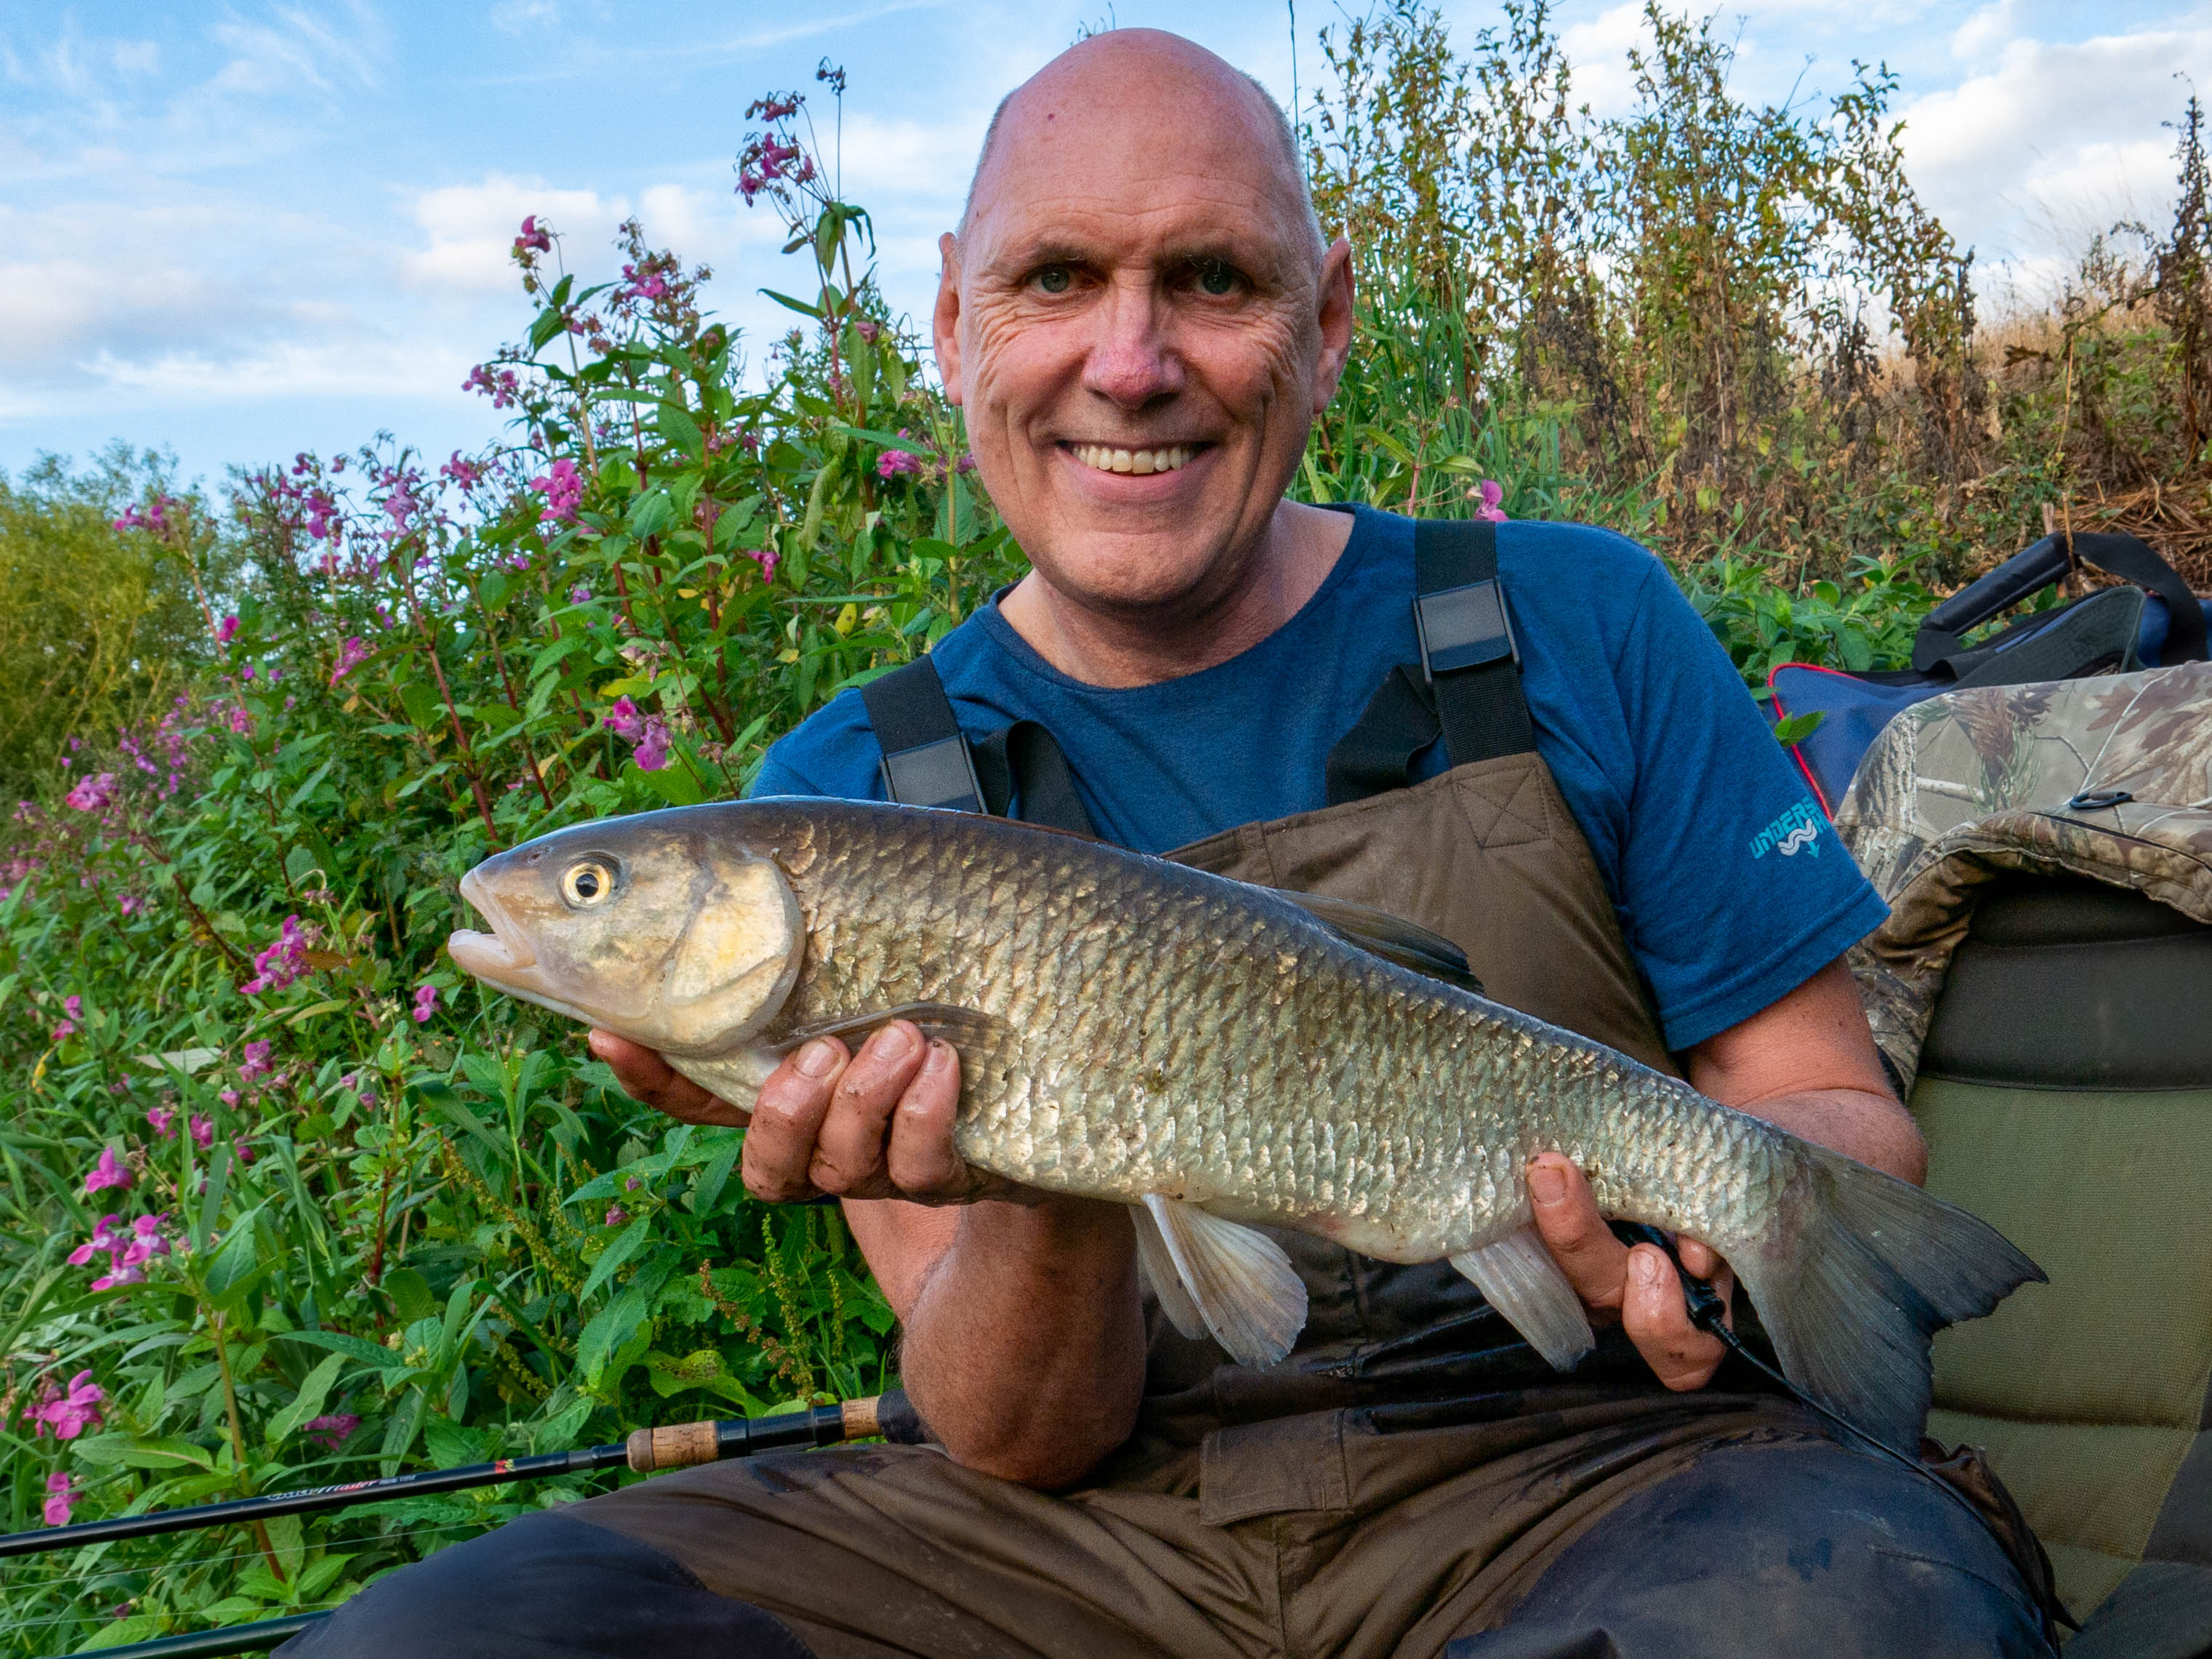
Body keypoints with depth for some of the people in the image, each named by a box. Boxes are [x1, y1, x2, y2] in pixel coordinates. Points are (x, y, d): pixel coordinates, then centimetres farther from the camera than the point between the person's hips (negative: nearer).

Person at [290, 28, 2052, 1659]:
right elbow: (1019, 1445, -2)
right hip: (1103, 1509, 1)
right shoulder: (844, 795, 0)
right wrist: (1041, 1199, -25)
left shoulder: (1578, 627, -1)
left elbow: (1853, 1123, 4)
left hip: (1572, 1463, 0)